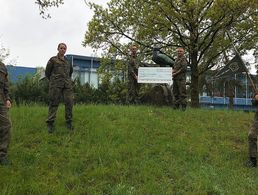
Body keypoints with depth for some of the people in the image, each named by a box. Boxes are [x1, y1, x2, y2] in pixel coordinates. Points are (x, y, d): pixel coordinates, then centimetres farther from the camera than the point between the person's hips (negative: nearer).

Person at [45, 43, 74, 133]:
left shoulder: (68, 61, 17)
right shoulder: (53, 60, 6)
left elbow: (71, 71, 34)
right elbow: (47, 72, 11)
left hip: (67, 85, 4)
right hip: (56, 85, -4)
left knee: (69, 103, -4)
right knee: (54, 103, -5)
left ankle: (69, 122, 6)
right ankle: (50, 123, -1)